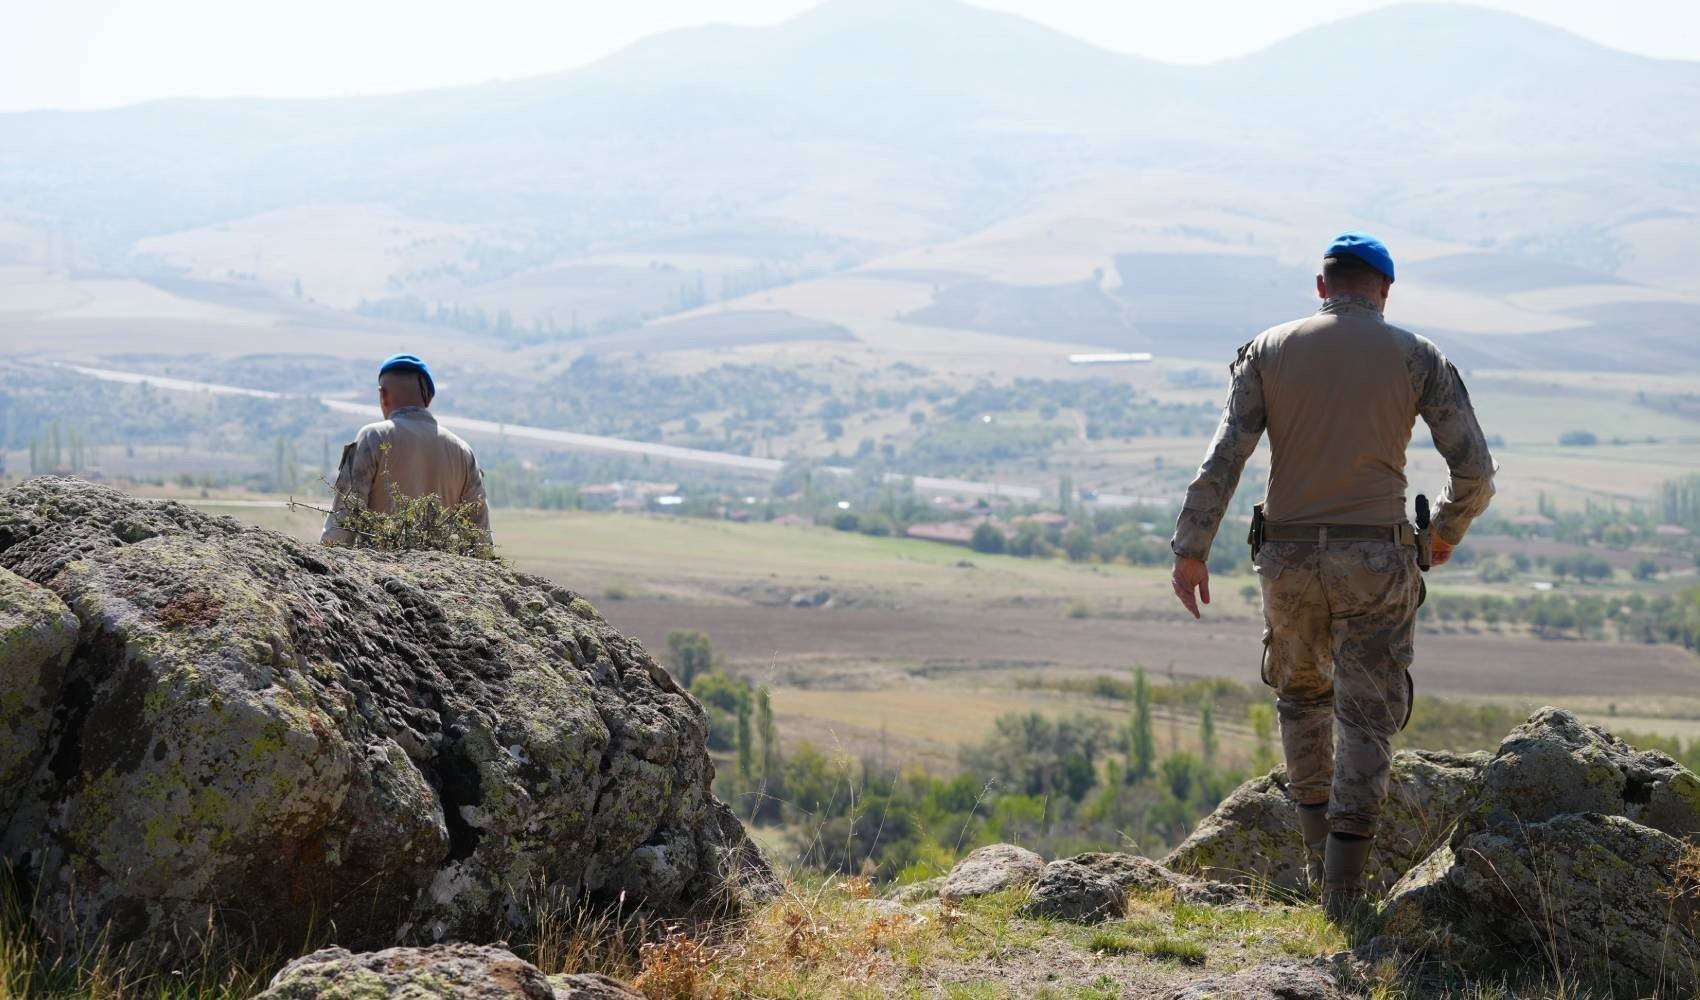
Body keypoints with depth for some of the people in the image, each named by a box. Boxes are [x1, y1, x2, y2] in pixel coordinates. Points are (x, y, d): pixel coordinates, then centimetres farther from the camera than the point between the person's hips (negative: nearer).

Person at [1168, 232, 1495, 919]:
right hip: (1375, 556, -2)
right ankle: (1344, 885, -2)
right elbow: (1474, 469, -2)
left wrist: (1191, 549, -5)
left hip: (1289, 555, 2)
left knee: (1301, 694, 24)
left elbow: (1224, 456, -6)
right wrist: (1447, 532, 17)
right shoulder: (1418, 358, 1)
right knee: (1366, 716, 4)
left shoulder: (1269, 351, 4)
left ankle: (1319, 854, 25)